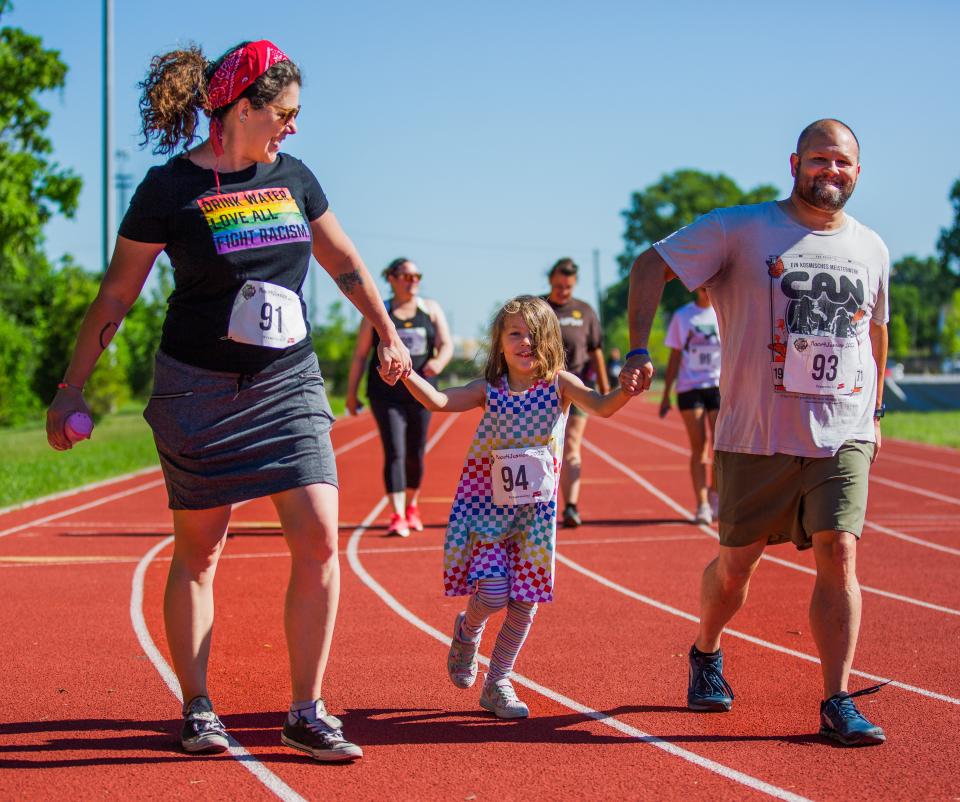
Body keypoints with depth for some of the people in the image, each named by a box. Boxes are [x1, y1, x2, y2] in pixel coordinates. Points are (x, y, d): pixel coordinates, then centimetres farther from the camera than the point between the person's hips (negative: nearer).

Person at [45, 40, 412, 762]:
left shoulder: (292, 177, 6)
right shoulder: (169, 188, -7)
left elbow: (345, 261, 20)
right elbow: (116, 295, -2)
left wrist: (389, 336, 25)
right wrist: (72, 389, -1)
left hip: (290, 385, 4)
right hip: (199, 390, -4)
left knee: (319, 541, -7)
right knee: (198, 553, 5)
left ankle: (307, 714, 3)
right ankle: (197, 709, 19)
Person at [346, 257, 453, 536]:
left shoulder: (431, 309, 9)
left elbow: (447, 344, 2)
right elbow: (360, 355, 5)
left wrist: (439, 362, -21)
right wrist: (351, 393, 4)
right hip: (386, 395, -3)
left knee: (416, 455, 11)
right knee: (394, 453, -12)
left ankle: (411, 506, 34)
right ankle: (397, 516, -14)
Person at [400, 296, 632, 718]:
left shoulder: (560, 384, -3)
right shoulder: (489, 389, -2)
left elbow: (602, 406, -19)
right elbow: (438, 401, -14)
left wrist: (628, 388, -40)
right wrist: (406, 372, -31)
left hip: (535, 509, 1)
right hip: (486, 504, -1)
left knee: (525, 601, 3)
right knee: (492, 591, -15)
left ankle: (497, 684, 20)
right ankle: (467, 630, 21)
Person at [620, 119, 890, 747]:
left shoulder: (871, 249, 9)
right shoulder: (740, 229, -5)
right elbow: (650, 265, -4)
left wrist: (874, 414, 25)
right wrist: (640, 351, -14)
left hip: (844, 436, 2)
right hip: (758, 435, -2)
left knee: (840, 555, -11)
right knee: (737, 562, 8)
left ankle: (838, 702, -4)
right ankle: (706, 655, 37)